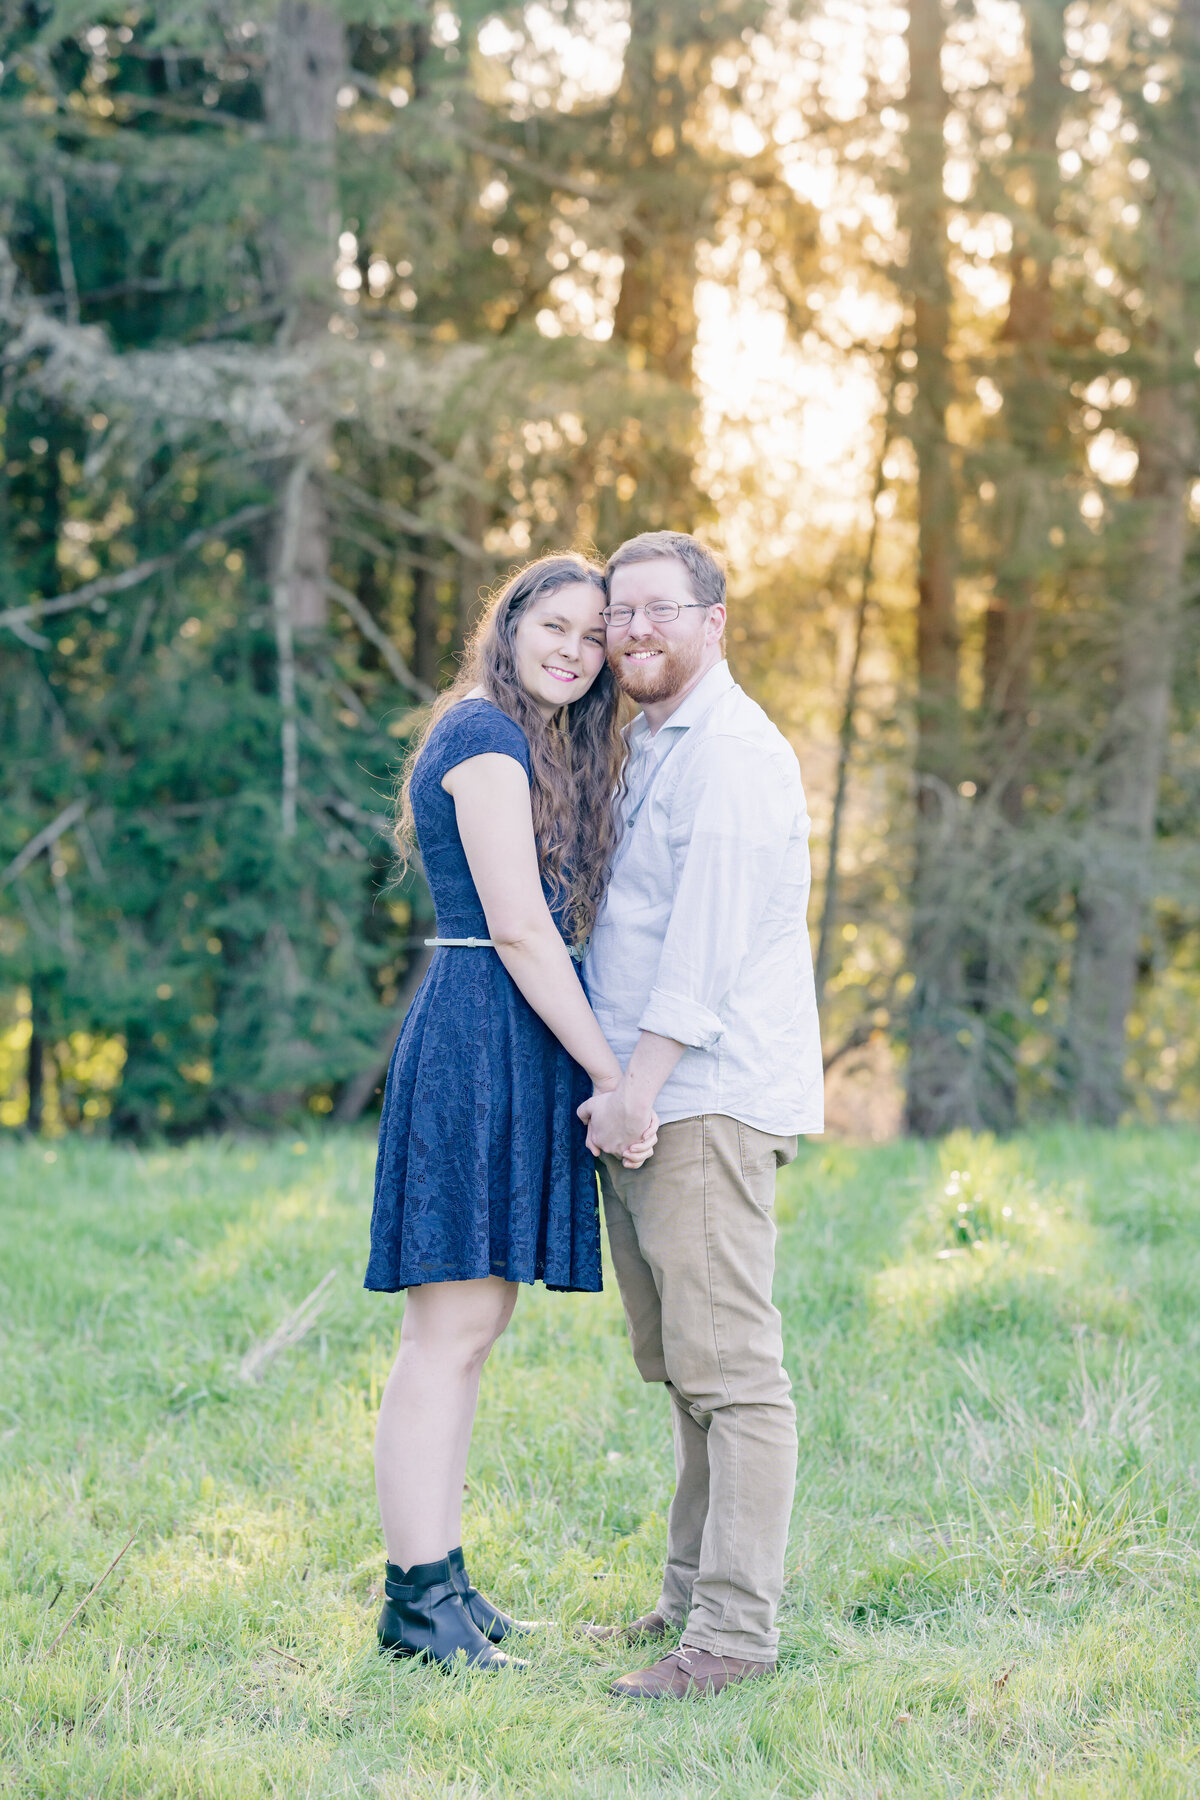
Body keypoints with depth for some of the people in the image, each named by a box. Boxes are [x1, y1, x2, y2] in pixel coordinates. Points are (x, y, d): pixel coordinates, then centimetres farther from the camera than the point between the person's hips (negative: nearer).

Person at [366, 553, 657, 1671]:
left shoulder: (529, 744, 22)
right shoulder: (487, 735, -9)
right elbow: (519, 929, -16)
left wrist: (601, 1071, 12)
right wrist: (610, 1075, -15)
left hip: (515, 1052, 10)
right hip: (483, 1040, -10)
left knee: (473, 1326, 11)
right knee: (450, 1327, -8)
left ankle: (435, 1581, 16)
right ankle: (416, 1601, -5)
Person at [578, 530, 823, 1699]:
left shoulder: (732, 751, -10)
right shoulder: (643, 748, 22)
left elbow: (709, 940, -17)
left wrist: (637, 1086, -20)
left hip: (707, 1100, -10)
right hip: (639, 1111, 10)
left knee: (728, 1368, -10)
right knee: (679, 1369, 13)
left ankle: (737, 1631, -10)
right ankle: (690, 1600, 19)